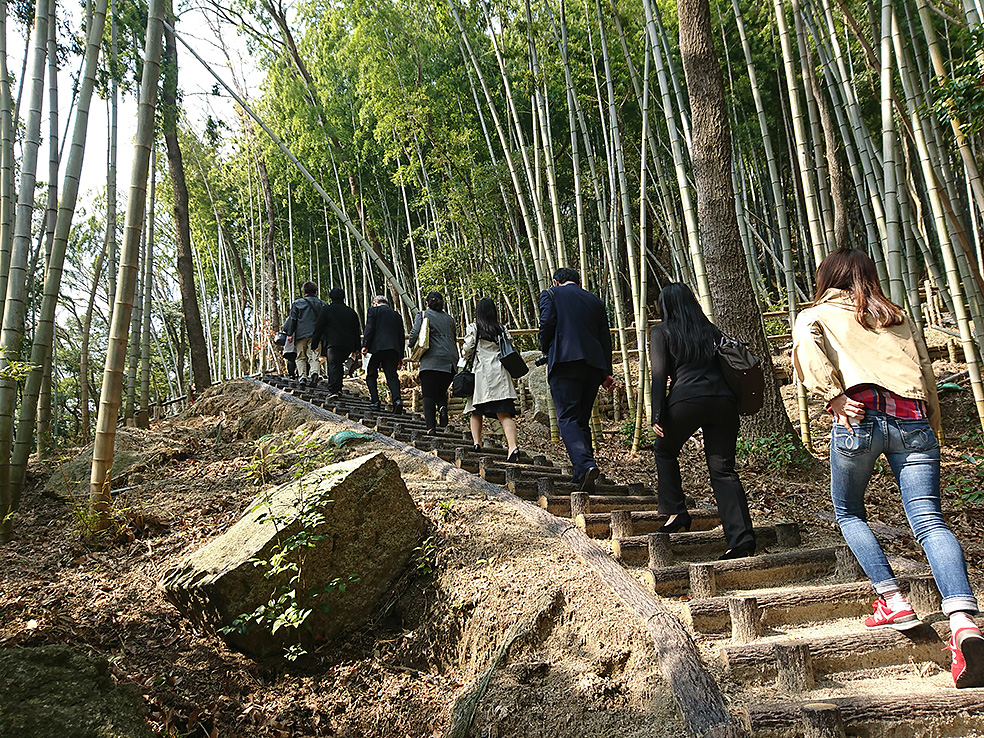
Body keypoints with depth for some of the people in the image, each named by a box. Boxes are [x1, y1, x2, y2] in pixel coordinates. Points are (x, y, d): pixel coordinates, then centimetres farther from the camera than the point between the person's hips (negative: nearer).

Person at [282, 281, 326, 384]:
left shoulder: (297, 303, 4)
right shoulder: (322, 304, 11)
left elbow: (292, 319, 2)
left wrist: (289, 333, 6)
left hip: (301, 334, -1)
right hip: (316, 335, 2)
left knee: (301, 357, 7)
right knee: (313, 356, 1)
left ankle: (303, 376, -4)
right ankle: (314, 371, -25)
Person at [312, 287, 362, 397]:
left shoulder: (327, 310, 2)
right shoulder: (351, 312, 14)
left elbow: (319, 328, 2)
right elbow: (357, 331, 16)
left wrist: (315, 343, 8)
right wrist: (356, 348, 20)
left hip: (333, 343, -5)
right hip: (348, 345, 5)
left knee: (333, 366, -6)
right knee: (338, 365, 19)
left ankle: (333, 390, -16)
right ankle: (338, 388, 16)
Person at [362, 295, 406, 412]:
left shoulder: (373, 310, 8)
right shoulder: (397, 315, 21)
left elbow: (369, 328, -6)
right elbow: (401, 336, 19)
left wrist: (365, 345, -6)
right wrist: (401, 356, 20)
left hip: (377, 347, -4)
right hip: (393, 349, 4)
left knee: (371, 375, 9)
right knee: (392, 376, 2)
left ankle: (375, 401, 3)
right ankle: (397, 399, -18)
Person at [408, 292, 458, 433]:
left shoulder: (422, 315, 6)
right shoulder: (449, 319, 20)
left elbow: (415, 334, -6)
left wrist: (411, 344, 13)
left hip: (431, 360, -4)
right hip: (450, 361, 4)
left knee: (428, 394, -1)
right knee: (441, 390, 17)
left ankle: (431, 426, -11)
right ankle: (442, 407, -14)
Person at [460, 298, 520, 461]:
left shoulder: (473, 328, 1)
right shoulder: (502, 329, 11)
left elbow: (467, 350, -1)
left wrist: (465, 361, 18)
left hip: (480, 373, -2)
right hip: (500, 373, 2)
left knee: (476, 411, 13)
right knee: (504, 413, -5)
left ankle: (476, 442, 5)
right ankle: (513, 446, -19)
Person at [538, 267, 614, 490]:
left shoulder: (550, 294, 10)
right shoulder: (596, 301, 22)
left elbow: (547, 323, -7)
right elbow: (605, 337, 16)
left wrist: (546, 350, 10)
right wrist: (606, 372, 15)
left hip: (564, 362, -5)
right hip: (594, 364, 5)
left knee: (567, 418, -7)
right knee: (582, 419, 12)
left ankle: (586, 464, -27)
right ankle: (581, 476, 12)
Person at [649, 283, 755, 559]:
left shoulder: (661, 333, 8)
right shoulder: (711, 330, 21)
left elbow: (659, 375, -1)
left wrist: (658, 416, -4)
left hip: (686, 400, -4)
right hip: (723, 399, 4)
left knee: (664, 451, 22)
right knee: (723, 469, 5)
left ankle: (676, 513, 15)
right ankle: (741, 537, -5)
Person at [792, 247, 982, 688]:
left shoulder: (816, 315, 19)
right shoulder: (898, 318, 30)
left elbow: (805, 344, -7)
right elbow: (927, 374, 23)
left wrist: (834, 397, -11)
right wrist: (931, 428, 22)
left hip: (860, 417, -3)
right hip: (913, 419, 3)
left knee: (849, 513, 17)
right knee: (929, 521, -6)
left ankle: (893, 602, 7)